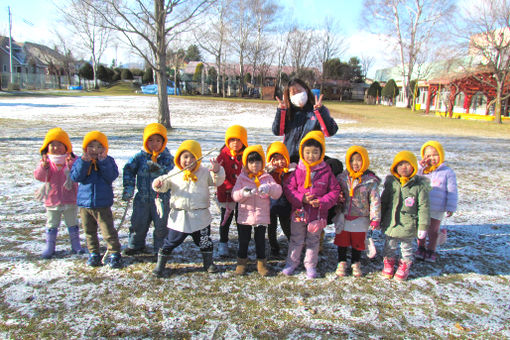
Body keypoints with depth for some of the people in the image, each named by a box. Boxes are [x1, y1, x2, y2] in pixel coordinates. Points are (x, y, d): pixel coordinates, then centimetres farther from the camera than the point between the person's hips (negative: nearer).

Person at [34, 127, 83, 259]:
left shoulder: (72, 160, -5)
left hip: (70, 200, -1)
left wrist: (71, 164, -33)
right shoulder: (45, 161, -1)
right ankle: (50, 246, 23)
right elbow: (38, 176, -12)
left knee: (72, 223, 13)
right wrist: (44, 166, -29)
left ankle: (75, 244, 27)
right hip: (52, 200, 1)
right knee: (52, 224, 11)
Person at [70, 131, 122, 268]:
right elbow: (75, 177, -10)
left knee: (108, 231, -2)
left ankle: (114, 254, 10)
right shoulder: (81, 161, 4)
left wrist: (103, 162, -22)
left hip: (103, 205, -3)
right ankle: (94, 254, 28)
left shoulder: (108, 160, -1)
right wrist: (84, 162, -19)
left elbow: (112, 176, -16)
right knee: (89, 231, 14)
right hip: (84, 203, 3)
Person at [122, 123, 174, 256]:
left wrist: (159, 169, -38)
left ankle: (160, 248, 25)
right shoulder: (140, 156, 0)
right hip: (142, 197, 3)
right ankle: (135, 245, 38)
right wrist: (128, 187, -10)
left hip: (161, 198, -2)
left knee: (161, 225, 6)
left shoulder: (167, 158, -6)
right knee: (138, 223, 15)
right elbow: (129, 170, -1)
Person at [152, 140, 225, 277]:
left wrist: (217, 171, -23)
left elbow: (217, 181, -3)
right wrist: (158, 184, -15)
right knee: (171, 242, 6)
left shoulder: (204, 173, 1)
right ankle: (160, 265, 23)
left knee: (205, 242, 14)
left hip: (200, 217, 1)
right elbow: (164, 185, 7)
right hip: (179, 217, 0)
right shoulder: (174, 173, 2)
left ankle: (208, 263, 34)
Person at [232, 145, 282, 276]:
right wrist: (243, 193, -29)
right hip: (245, 215, 0)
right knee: (243, 240, 11)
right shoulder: (241, 178, 2)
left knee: (260, 240, 10)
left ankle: (261, 263, 26)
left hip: (262, 216, 0)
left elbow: (278, 192, -10)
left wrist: (269, 188, -32)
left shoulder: (267, 177, 1)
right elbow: (235, 195, -6)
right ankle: (241, 262, 29)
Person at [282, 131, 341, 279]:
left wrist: (322, 202, -17)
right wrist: (301, 199, -18)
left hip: (318, 214, 0)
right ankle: (291, 263, 31)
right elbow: (288, 187, -4)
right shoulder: (298, 171, -6)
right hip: (299, 211, 0)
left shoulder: (326, 172, -7)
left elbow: (335, 190, -3)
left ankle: (310, 265, 33)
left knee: (313, 241, 16)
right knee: (296, 240, 15)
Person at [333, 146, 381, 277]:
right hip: (343, 218, 2)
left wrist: (375, 219, -10)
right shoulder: (342, 178, -3)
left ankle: (355, 264, 34)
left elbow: (375, 200, -8)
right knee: (342, 241, 13)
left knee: (358, 243, 14)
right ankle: (342, 263, 32)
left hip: (360, 219, -2)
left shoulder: (370, 181, -10)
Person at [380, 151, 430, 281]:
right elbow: (384, 202, 7)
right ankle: (389, 262, 40)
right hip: (391, 223, 2)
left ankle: (405, 265, 37)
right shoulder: (391, 182, -2)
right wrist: (379, 219, 10)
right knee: (389, 246, 17)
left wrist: (423, 226, -7)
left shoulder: (419, 185, -9)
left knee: (406, 247, 15)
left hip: (408, 225, -2)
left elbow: (423, 207, -6)